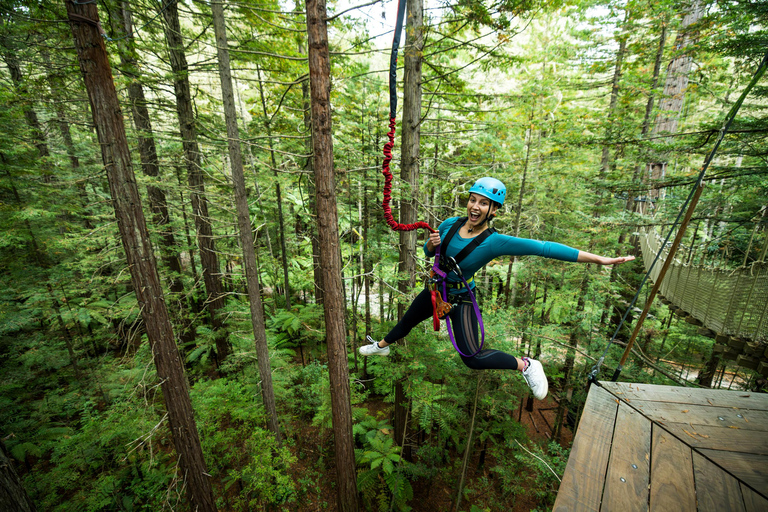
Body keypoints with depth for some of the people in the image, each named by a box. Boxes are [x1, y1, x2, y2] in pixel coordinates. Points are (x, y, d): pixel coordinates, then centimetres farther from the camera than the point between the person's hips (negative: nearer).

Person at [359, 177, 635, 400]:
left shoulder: (495, 242, -25)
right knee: (406, 322, 23)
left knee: (473, 359, -9)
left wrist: (600, 259, -29)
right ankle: (382, 346, 53)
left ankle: (526, 365, 15)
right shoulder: (450, 224, -10)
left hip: (460, 299, -5)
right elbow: (429, 253, 5)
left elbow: (544, 248, -29)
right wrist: (431, 244, -20)